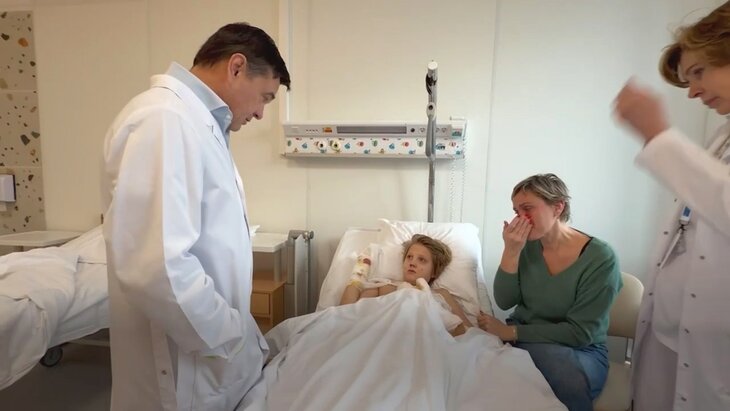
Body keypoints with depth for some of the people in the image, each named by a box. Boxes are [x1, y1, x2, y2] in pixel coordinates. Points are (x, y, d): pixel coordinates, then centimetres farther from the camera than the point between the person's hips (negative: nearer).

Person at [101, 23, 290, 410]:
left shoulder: (200, 120, 10)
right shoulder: (165, 118, -21)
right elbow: (157, 266, -31)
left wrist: (240, 337, 15)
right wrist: (237, 341, -18)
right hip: (185, 368, -9)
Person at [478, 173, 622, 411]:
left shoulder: (600, 258, -17)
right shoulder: (527, 245, -4)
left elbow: (579, 332, -19)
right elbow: (505, 302, -6)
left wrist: (509, 332, -22)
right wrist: (511, 252, -20)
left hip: (580, 350, -2)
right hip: (522, 336, 3)